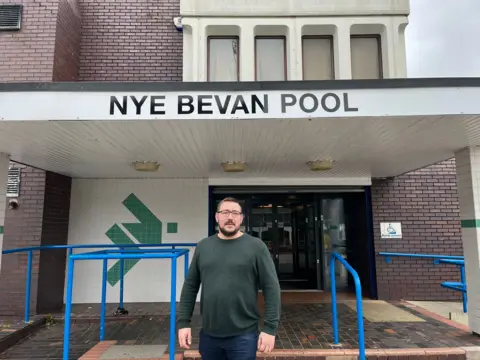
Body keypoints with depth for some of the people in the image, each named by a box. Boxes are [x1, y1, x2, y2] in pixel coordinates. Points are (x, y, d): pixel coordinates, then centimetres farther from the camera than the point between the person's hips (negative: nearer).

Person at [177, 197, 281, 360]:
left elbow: (271, 288, -7)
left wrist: (270, 328, -10)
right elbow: (190, 286, 7)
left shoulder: (256, 246, -7)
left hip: (243, 336, -3)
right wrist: (184, 322, 3)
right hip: (209, 335, 3)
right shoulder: (203, 246, 4)